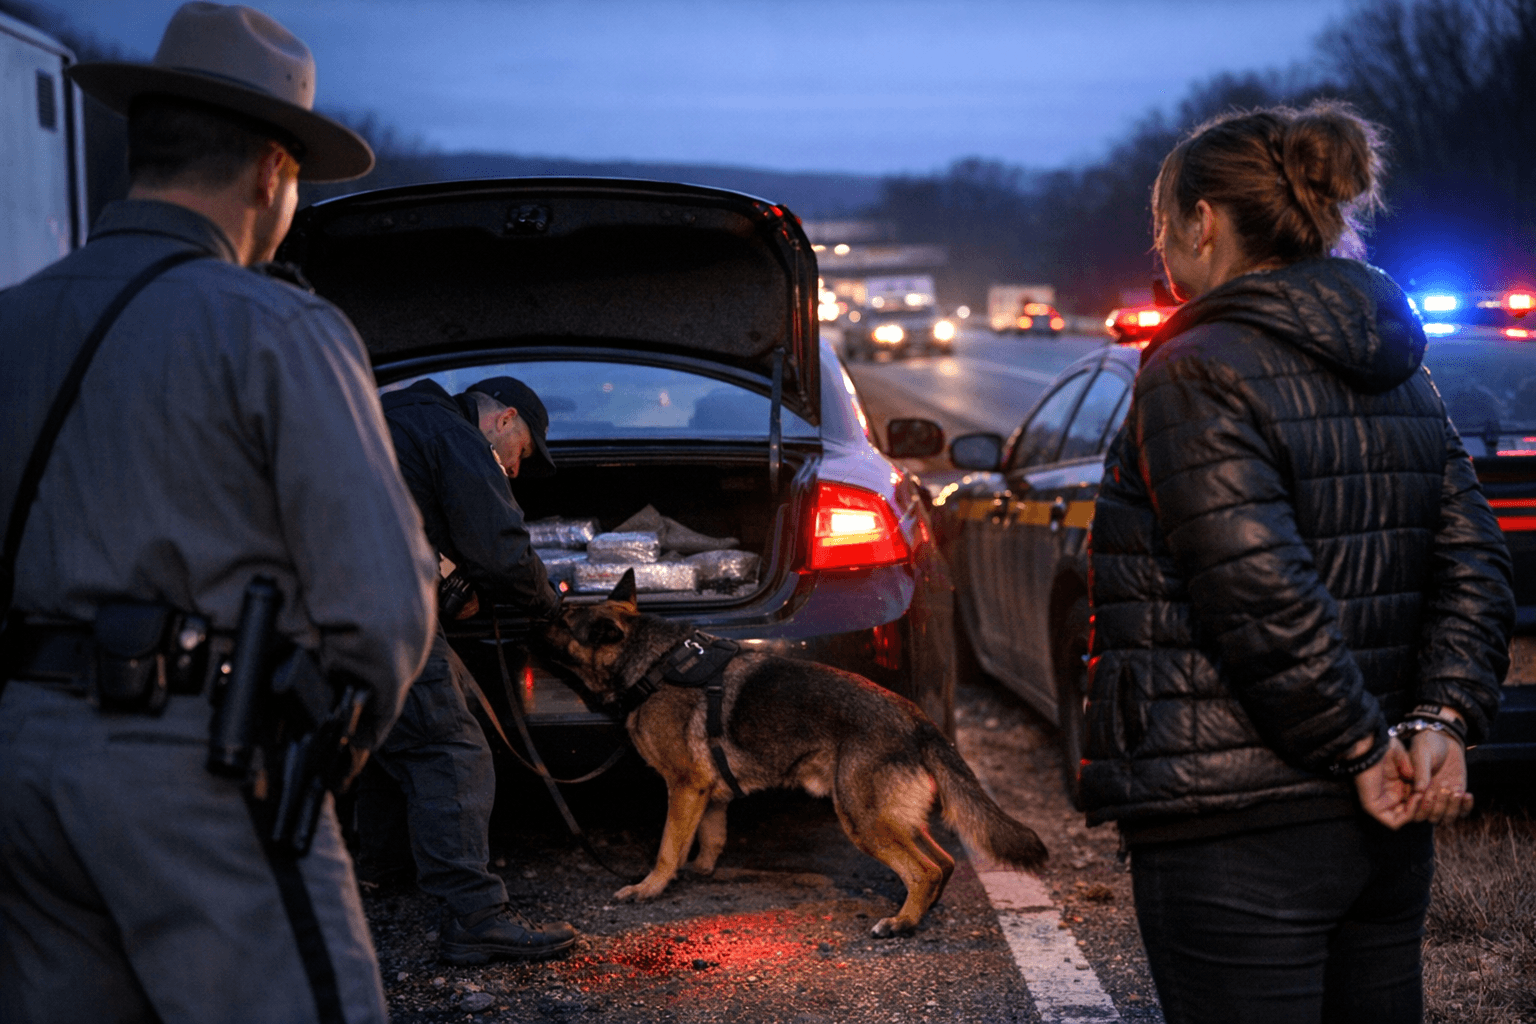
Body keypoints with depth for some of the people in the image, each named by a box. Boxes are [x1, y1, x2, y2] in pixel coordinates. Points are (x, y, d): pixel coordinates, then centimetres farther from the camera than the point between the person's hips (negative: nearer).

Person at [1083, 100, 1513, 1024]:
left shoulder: (1198, 371, -13)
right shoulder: (1397, 374, 12)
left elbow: (1262, 596, -22)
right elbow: (1475, 567, 8)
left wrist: (1363, 748, -14)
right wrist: (1442, 718, -2)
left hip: (1240, 833, -8)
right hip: (1382, 830, 8)